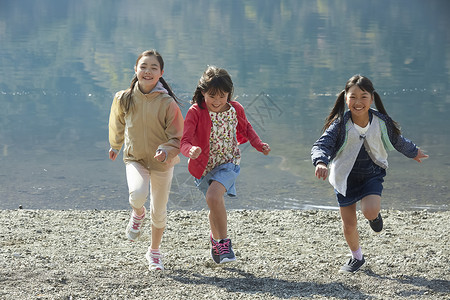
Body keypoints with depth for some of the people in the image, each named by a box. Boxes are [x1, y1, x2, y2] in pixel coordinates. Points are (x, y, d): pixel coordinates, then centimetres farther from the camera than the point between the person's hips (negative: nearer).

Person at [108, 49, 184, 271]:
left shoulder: (167, 103, -16)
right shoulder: (124, 99, -8)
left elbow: (178, 138, -10)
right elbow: (118, 124, 14)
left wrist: (166, 151, -30)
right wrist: (115, 146, 28)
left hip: (162, 162, 0)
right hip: (135, 158, 0)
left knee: (159, 212, 10)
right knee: (137, 195, -29)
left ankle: (154, 251, 35)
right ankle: (137, 214, 8)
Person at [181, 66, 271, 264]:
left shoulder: (235, 110, -8)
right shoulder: (196, 112, -17)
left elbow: (245, 129, 14)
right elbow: (184, 141, -25)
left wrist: (259, 145, -2)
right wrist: (191, 150, -48)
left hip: (228, 162, -1)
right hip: (204, 165, 1)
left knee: (213, 195, -28)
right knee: (214, 204, 18)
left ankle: (221, 241, -16)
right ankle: (217, 239, 48)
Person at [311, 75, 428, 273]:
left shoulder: (381, 122, -13)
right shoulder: (340, 124, -21)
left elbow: (398, 141, 8)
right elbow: (321, 145, -30)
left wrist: (413, 152, 25)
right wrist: (321, 162, -52)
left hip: (372, 174, 0)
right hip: (346, 177, 0)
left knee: (370, 212, -25)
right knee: (348, 225, 6)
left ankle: (374, 215, 14)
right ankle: (357, 258, 34)